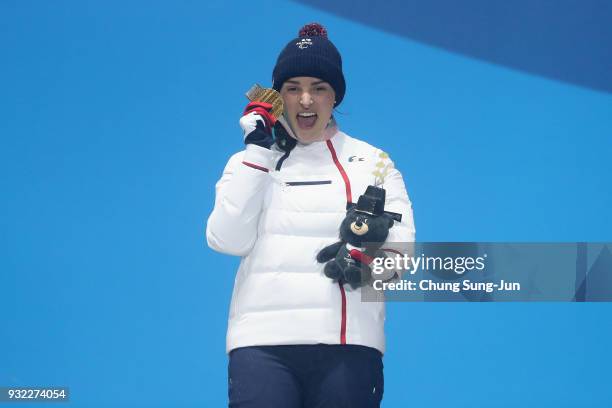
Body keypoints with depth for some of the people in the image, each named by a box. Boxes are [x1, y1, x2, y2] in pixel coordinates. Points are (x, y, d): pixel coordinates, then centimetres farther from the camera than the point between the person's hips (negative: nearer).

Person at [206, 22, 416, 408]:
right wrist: (259, 150, -2)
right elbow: (227, 240, -2)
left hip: (348, 345, 0)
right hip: (262, 342, 0)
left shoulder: (374, 161, 12)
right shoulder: (252, 160, 14)